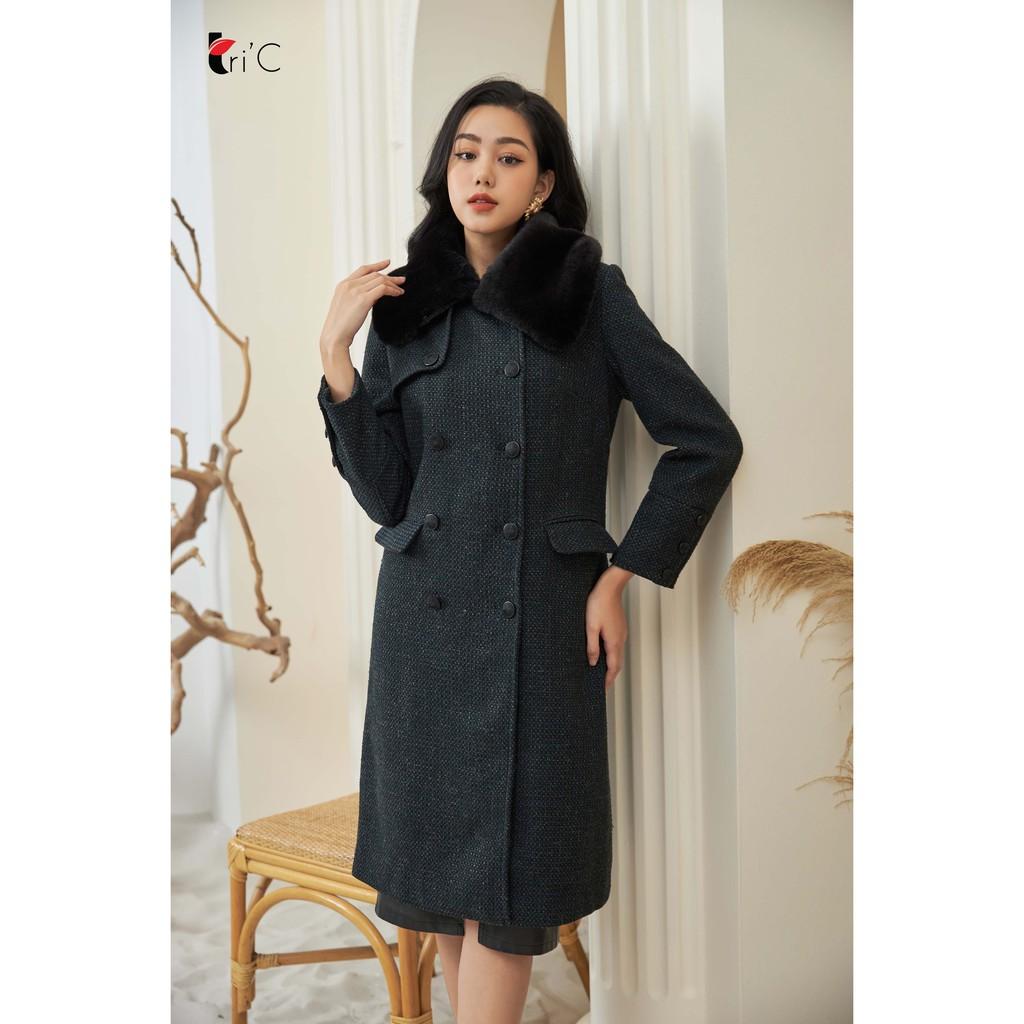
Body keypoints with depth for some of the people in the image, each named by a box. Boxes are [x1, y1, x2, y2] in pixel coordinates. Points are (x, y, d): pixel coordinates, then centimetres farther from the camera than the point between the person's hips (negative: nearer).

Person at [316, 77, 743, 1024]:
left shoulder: (593, 295, -3)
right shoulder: (403, 306, 6)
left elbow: (708, 442, -1)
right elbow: (384, 490, 1)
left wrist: (621, 576, -4)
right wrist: (335, 354, -7)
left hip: (541, 625, -3)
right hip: (424, 619, 4)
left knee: (508, 875, 0)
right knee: (440, 863, 12)